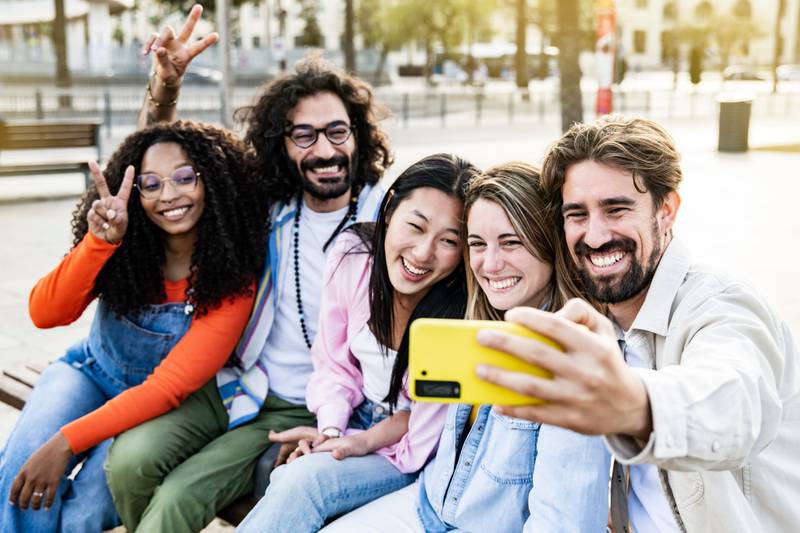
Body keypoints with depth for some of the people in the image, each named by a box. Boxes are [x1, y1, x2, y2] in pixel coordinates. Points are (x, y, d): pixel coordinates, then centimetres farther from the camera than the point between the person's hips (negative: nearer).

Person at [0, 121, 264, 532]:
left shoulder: (233, 280, -23)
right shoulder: (124, 247, -14)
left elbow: (170, 387, -25)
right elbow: (45, 314, -24)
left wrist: (67, 442, -30)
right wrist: (99, 240, -40)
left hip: (160, 407, -2)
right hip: (90, 372, 3)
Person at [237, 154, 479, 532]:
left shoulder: (465, 310, -25)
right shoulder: (352, 256, -13)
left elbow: (431, 411, -12)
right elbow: (334, 364, -2)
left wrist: (367, 441, -18)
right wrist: (330, 430, -15)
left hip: (413, 448, -4)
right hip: (355, 419, 4)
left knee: (304, 480, -25)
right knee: (284, 479, -19)